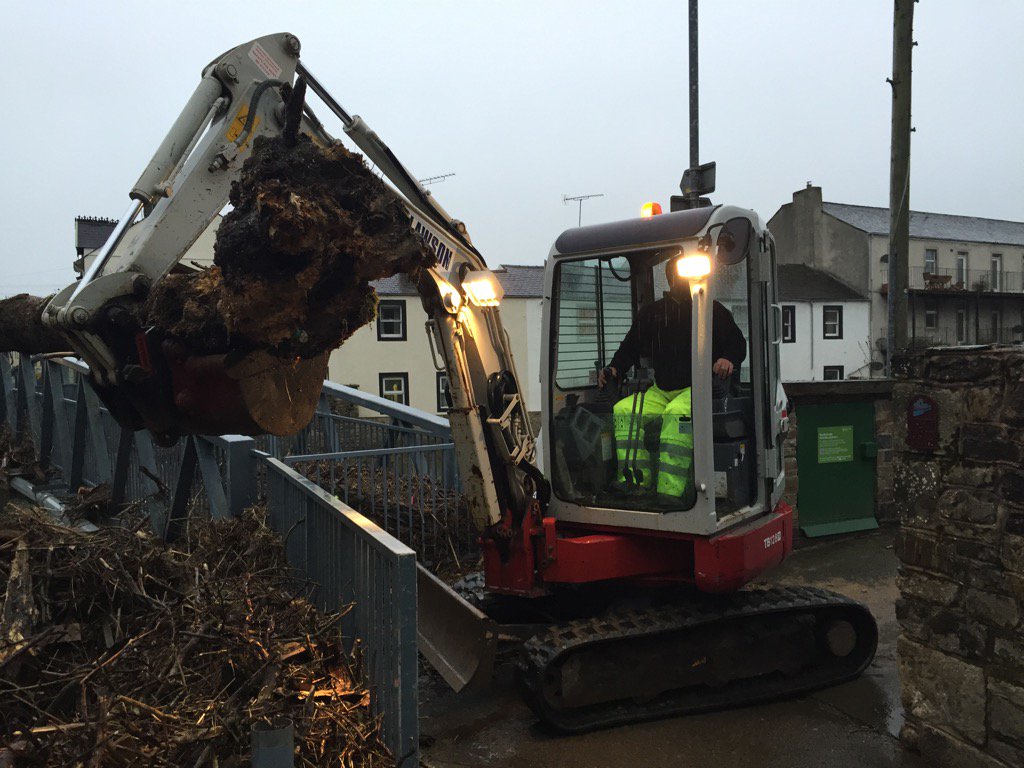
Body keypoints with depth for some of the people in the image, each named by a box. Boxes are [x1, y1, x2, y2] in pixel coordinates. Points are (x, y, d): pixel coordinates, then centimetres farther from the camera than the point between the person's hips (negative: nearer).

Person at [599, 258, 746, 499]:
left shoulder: (714, 311, 10)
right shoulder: (650, 314, 18)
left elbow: (737, 342, 8)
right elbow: (630, 347, 24)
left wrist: (729, 359, -15)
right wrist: (615, 368, 6)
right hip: (660, 391, 4)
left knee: (677, 413, -37)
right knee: (623, 410, -22)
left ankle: (669, 492, -43)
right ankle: (635, 483, -26)